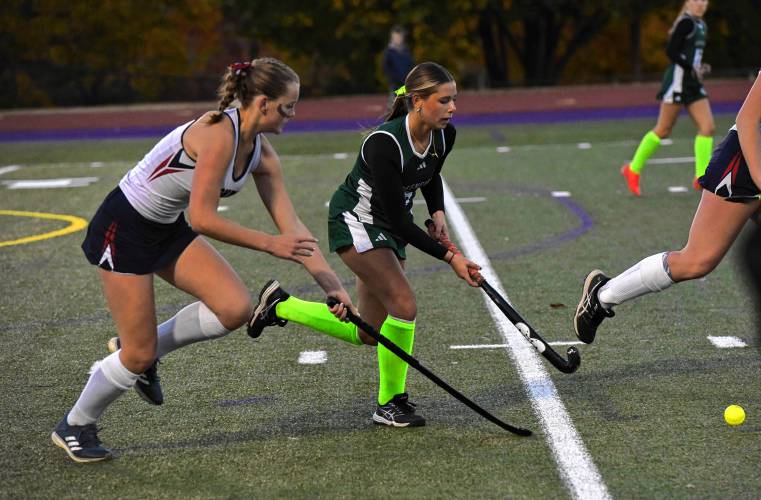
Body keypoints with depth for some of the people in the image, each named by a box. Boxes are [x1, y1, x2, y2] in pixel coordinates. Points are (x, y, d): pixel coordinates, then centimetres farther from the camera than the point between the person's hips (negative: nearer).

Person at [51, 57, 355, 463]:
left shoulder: (261, 153, -2)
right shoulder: (218, 134, -28)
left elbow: (291, 227, 0)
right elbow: (202, 219, -31)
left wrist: (332, 285, -5)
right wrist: (269, 243, -27)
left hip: (168, 229, 8)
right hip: (123, 228, -8)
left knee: (237, 308, -10)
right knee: (139, 355, -4)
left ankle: (145, 352, 14)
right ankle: (73, 427, 21)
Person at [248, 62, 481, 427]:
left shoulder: (444, 136, -8)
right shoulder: (384, 143, -31)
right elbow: (399, 221, -29)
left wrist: (437, 213, -3)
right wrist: (449, 257, -30)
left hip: (387, 230, 8)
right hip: (355, 223, -8)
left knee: (369, 334, 8)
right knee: (404, 305, -23)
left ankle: (280, 305, 26)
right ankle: (390, 403, -4)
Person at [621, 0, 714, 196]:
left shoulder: (701, 25, 16)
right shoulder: (686, 22, -13)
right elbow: (671, 51, -19)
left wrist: (700, 68, 6)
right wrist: (691, 69, -19)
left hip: (692, 83, 9)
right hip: (678, 80, -9)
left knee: (707, 127, -3)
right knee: (663, 130, -2)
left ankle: (702, 177, 0)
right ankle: (633, 169, 13)